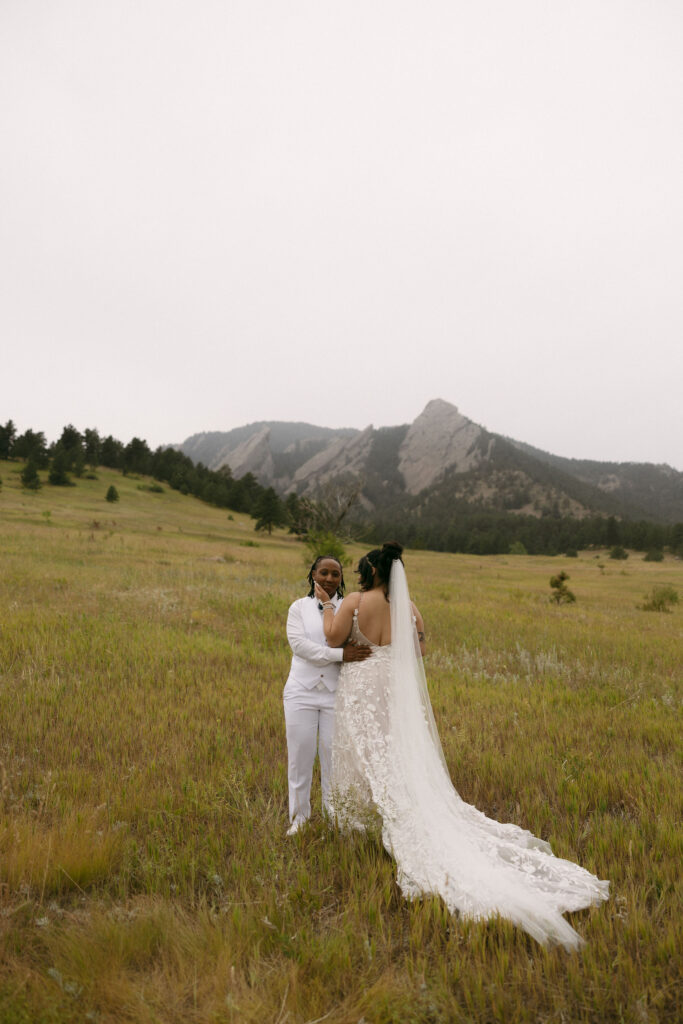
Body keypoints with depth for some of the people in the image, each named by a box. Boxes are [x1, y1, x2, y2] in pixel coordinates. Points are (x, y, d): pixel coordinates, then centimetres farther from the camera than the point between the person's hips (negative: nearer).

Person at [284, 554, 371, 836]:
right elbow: (298, 643, -11)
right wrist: (340, 654, -22)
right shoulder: (299, 607, 4)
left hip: (336, 693, 0)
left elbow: (360, 647, -3)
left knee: (334, 756, 4)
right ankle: (299, 818, 23)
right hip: (302, 691, 0)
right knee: (299, 757, 5)